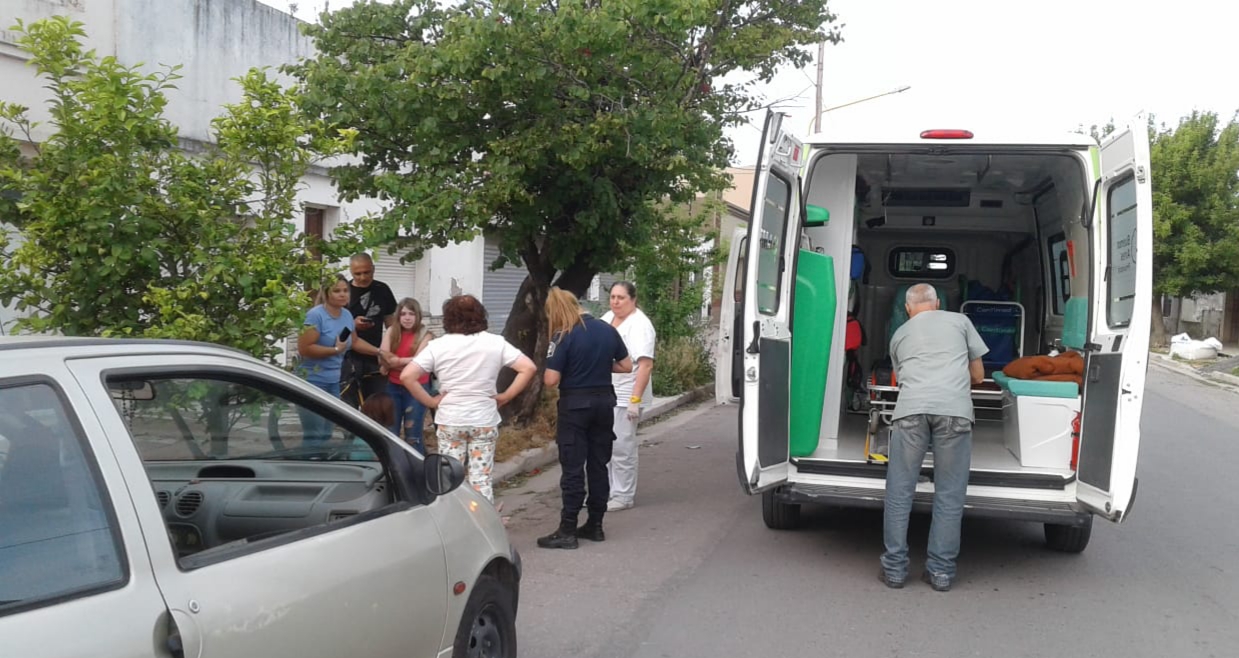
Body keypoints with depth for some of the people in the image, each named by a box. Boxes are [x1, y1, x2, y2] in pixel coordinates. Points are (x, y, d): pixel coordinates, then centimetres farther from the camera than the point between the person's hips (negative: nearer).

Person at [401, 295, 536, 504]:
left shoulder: (438, 345, -5)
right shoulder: (495, 343, -2)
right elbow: (529, 368, -7)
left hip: (449, 421, 0)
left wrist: (431, 401, -4)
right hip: (485, 421, 1)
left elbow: (407, 376, -12)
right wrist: (505, 397, -2)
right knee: (482, 479, 5)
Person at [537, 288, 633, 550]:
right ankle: (595, 525, 19)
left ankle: (567, 530, 0)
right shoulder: (608, 330, 4)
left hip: (575, 404, -6)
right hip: (604, 401, 6)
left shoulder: (564, 337, -14)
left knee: (573, 468, -2)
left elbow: (551, 380, -17)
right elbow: (626, 366, 10)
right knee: (599, 465, 12)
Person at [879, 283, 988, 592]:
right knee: (949, 495, 6)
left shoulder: (899, 335, 29)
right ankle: (941, 571, 8)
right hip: (955, 410, -1)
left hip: (910, 409, 1)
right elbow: (978, 375, 28)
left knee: (899, 493, 7)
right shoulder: (960, 321, 24)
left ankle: (895, 568, 9)